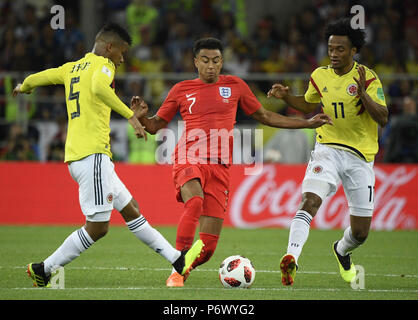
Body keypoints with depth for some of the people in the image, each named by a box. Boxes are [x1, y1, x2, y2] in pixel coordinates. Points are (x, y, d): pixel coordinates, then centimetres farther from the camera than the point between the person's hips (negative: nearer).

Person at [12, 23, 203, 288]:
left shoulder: (72, 68, 19)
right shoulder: (103, 65, -5)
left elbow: (35, 79, 26)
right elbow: (98, 87, -28)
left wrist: (24, 87, 49)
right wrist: (131, 115, -28)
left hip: (76, 156, 11)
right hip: (92, 155, -11)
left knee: (131, 210, 9)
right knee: (98, 227, -8)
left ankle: (178, 260, 9)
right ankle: (45, 270, -3)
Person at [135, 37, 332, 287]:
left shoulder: (234, 86, 14)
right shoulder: (182, 90, 11)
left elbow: (264, 116, 23)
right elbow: (155, 126, 16)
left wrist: (308, 123, 20)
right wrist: (141, 116, -7)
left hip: (220, 168, 2)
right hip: (189, 162, -2)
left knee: (208, 246, -7)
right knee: (195, 201, -36)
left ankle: (183, 269, 22)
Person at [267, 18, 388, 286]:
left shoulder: (368, 78, -7)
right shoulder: (320, 76, 4)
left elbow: (383, 119, -15)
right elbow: (309, 106, 25)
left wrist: (363, 93, -28)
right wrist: (286, 96, 6)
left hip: (360, 157, -1)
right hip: (328, 150, 1)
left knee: (360, 232, 4)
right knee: (310, 201, -29)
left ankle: (342, 251, 39)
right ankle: (291, 258, -42)